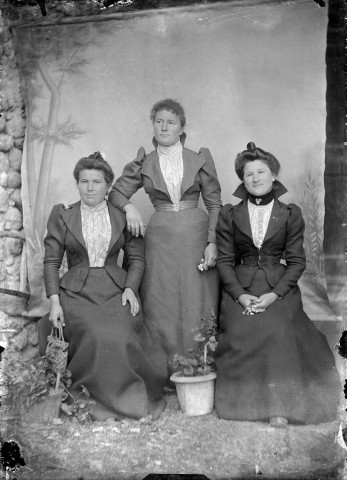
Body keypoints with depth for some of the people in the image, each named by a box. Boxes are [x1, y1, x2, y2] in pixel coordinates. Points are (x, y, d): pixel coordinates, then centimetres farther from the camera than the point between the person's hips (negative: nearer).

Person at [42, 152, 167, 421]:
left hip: (116, 290, 1)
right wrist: (54, 300, -6)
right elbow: (51, 261, 6)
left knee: (120, 335, -27)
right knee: (97, 335, -29)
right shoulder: (62, 215, 8)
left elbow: (137, 258, 12)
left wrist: (130, 288, -5)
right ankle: (115, 397, -8)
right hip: (77, 292, 0)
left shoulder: (123, 216, 10)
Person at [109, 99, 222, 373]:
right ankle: (165, 373, 12)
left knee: (197, 306, 3)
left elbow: (215, 204, 4)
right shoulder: (143, 164, 8)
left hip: (196, 237, -1)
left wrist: (212, 242, -6)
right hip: (160, 240, 1)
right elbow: (116, 193, 10)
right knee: (162, 307, 2)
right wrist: (129, 207, -11)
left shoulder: (200, 159, 5)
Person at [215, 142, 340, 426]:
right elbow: (225, 260, 5)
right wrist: (240, 295, -12)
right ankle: (246, 399, -9)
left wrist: (274, 294, -13)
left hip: (280, 288, -1)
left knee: (277, 331, -27)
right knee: (241, 332, -25)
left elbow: (297, 261, 2)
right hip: (240, 288, 1)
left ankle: (279, 405, -20)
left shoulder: (290, 214, 6)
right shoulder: (230, 215, 8)